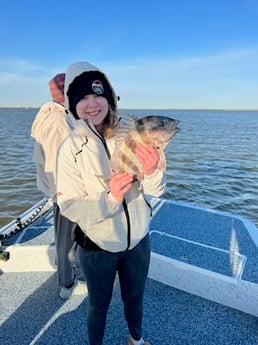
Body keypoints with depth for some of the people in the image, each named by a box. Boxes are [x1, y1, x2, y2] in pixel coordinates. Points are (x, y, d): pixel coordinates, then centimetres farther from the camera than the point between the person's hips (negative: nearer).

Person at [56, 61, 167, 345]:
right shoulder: (70, 148, -15)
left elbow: (156, 191, -9)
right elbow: (68, 205, -15)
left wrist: (152, 171, -31)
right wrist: (108, 200, -33)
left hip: (138, 238, 3)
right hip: (97, 246, -2)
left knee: (135, 297, 27)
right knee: (98, 304, 24)